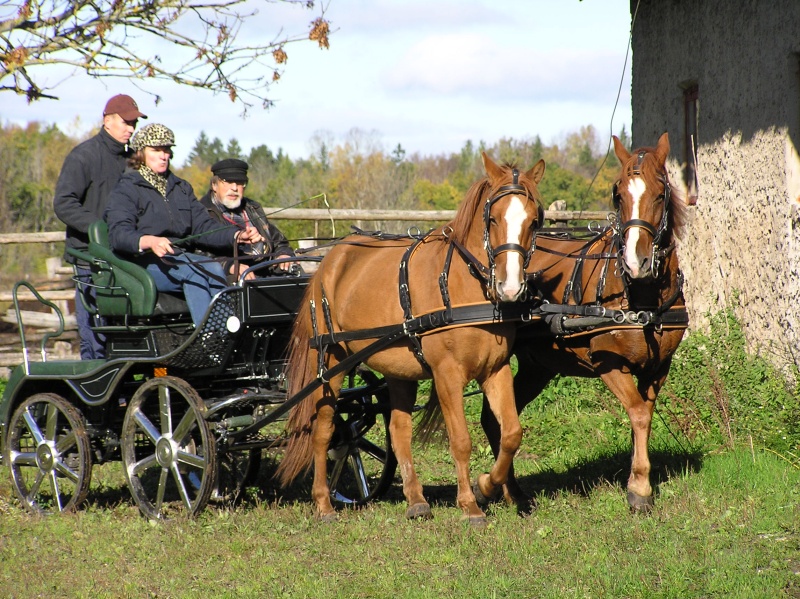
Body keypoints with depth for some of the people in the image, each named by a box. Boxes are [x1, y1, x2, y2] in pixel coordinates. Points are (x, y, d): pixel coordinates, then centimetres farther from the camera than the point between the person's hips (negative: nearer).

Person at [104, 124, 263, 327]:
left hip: (181, 258, 5)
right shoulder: (126, 190, 2)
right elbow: (118, 234, -15)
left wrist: (237, 235, -7)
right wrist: (149, 241, -36)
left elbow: (203, 227, 12)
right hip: (144, 262, -5)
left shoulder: (181, 188, 23)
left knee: (214, 269, -27)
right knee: (194, 272, -33)